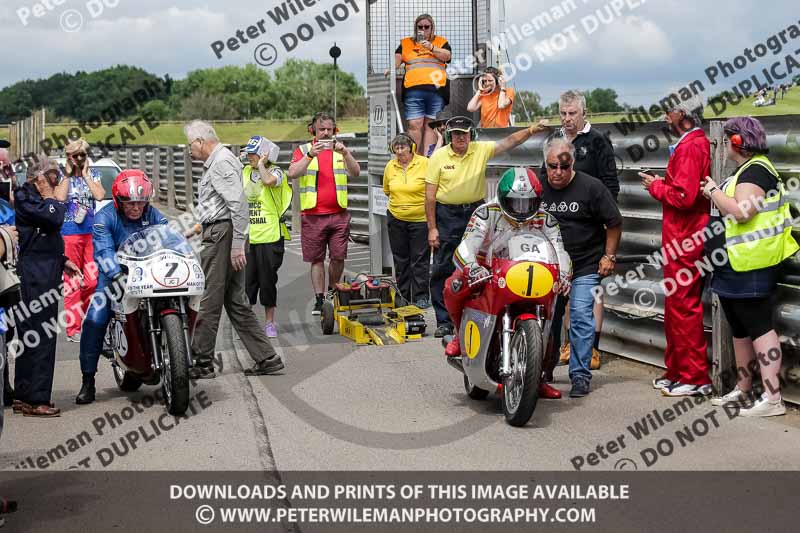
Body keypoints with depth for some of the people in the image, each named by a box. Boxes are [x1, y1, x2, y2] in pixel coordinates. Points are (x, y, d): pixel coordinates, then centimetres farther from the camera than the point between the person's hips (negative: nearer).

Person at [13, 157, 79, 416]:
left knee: (31, 337, 12)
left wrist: (61, 261, 20)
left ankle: (23, 396, 18)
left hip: (44, 275, 10)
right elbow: (54, 219, -22)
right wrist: (57, 199, -4)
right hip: (36, 276, -10)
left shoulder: (34, 198, 22)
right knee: (40, 337, -10)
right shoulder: (23, 196, -9)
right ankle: (36, 399, -7)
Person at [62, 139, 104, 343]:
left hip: (91, 232, 3)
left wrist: (85, 174, -3)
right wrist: (68, 174, -7)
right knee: (71, 282, -4)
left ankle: (87, 320, 21)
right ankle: (73, 328, 0)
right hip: (69, 233, -3)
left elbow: (100, 195, -6)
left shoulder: (93, 173, 12)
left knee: (93, 280, 0)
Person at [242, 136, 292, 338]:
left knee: (268, 279, 4)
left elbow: (269, 181, -30)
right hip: (246, 236, 5)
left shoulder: (275, 171, -5)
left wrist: (260, 165, -12)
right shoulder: (244, 172, 12)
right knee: (246, 280, 4)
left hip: (269, 236, -5)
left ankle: (270, 323, 15)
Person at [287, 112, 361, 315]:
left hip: (338, 214, 1)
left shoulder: (341, 150, 11)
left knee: (338, 257, 1)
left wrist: (345, 153, -19)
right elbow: (292, 173, -10)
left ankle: (332, 292, 21)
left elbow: (356, 172, -3)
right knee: (316, 259, 2)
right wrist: (310, 155, -22)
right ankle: (319, 299, 8)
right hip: (313, 215, -1)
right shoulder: (303, 150, 6)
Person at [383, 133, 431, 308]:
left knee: (420, 259, 1)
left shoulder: (424, 164, -11)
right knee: (400, 259, 11)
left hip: (420, 219, -4)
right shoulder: (390, 166, 2)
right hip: (396, 219, 5)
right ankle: (403, 296, 21)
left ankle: (421, 297, 8)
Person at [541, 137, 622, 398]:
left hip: (585, 267, -4)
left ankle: (580, 374, -4)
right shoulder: (538, 188, 4)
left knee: (581, 317, -11)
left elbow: (614, 222, -1)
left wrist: (609, 256, -3)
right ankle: (544, 369, 24)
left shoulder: (591, 187, -8)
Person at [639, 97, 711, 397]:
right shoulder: (693, 143, 17)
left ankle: (695, 379, -1)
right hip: (682, 238, 11)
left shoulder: (690, 147, -15)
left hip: (684, 241, -11)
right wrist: (664, 184, 5)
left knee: (683, 308, -6)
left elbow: (684, 196, -23)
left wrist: (656, 186, -9)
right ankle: (677, 371, 24)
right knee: (676, 308, 15)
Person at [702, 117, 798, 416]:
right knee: (739, 328, 17)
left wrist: (713, 191, -14)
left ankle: (772, 399, -11)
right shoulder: (745, 170, 18)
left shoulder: (756, 170, -14)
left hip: (750, 266, -11)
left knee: (759, 327, -11)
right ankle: (743, 389, 27)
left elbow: (741, 212, -27)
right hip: (734, 267, 11)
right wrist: (715, 192, 10)